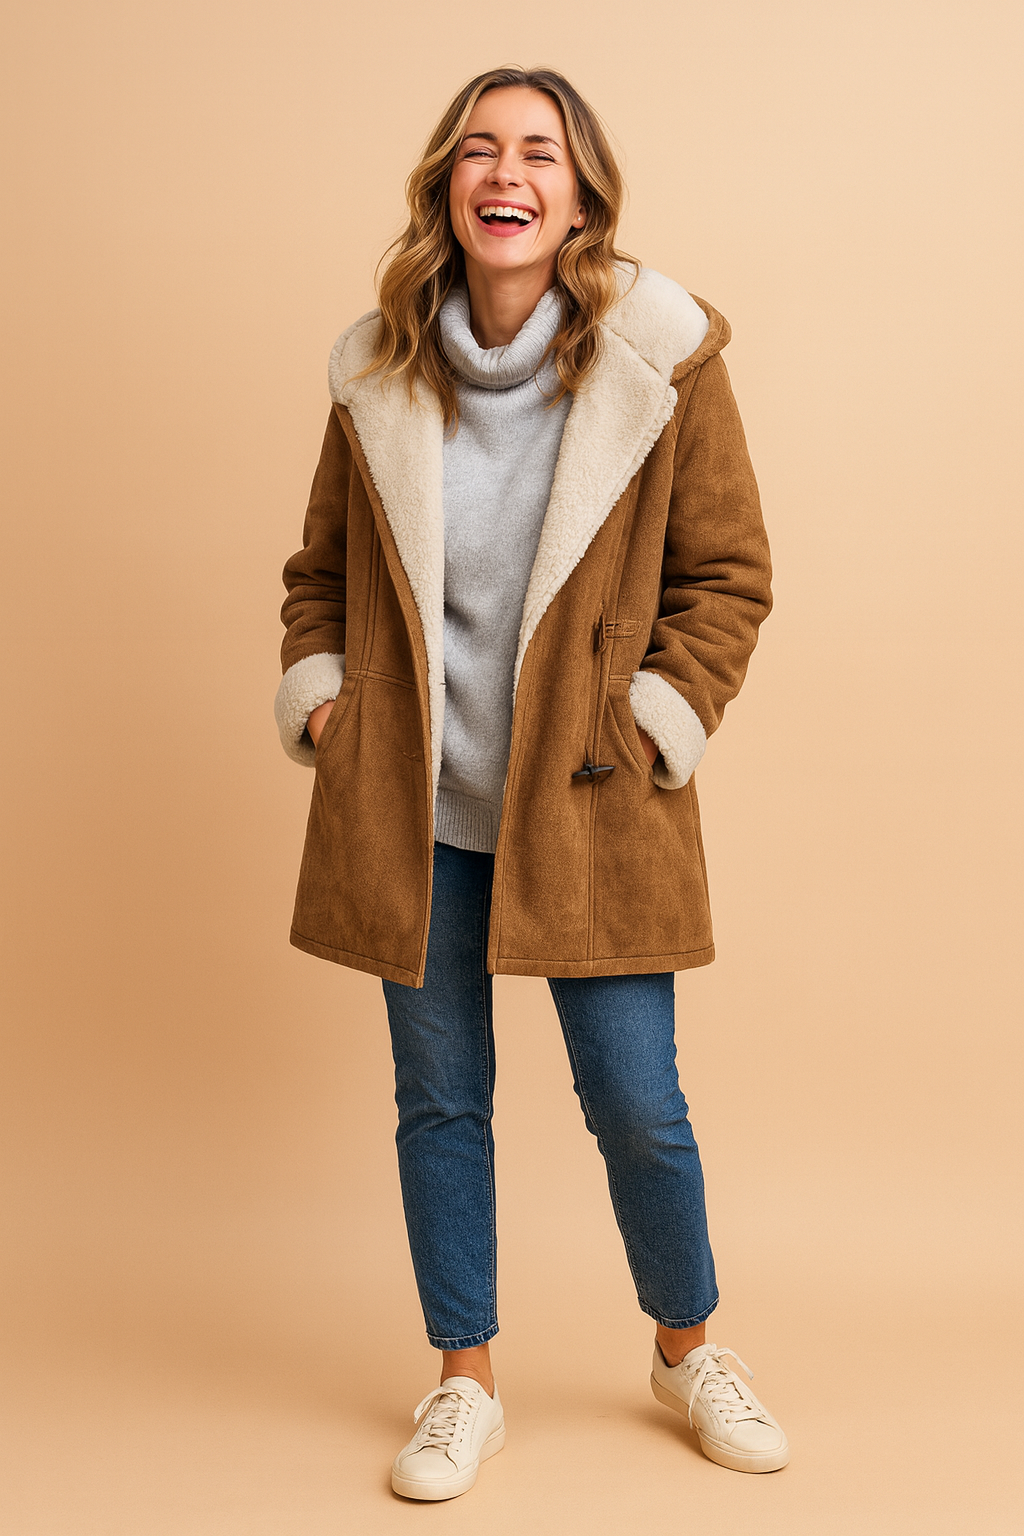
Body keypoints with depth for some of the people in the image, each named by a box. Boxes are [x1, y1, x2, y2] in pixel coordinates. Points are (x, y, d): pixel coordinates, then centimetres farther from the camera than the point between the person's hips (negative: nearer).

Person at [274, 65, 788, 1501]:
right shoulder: (377, 372, 3)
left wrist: (658, 720, -8)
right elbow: (322, 566, 15)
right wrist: (316, 690, 2)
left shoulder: (660, 357, -5)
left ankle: (689, 1350, 33)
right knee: (439, 1100, 11)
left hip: (590, 807, -2)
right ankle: (467, 1384, 31)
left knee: (636, 1104, 4)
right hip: (410, 806, 3)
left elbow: (728, 573, 0)